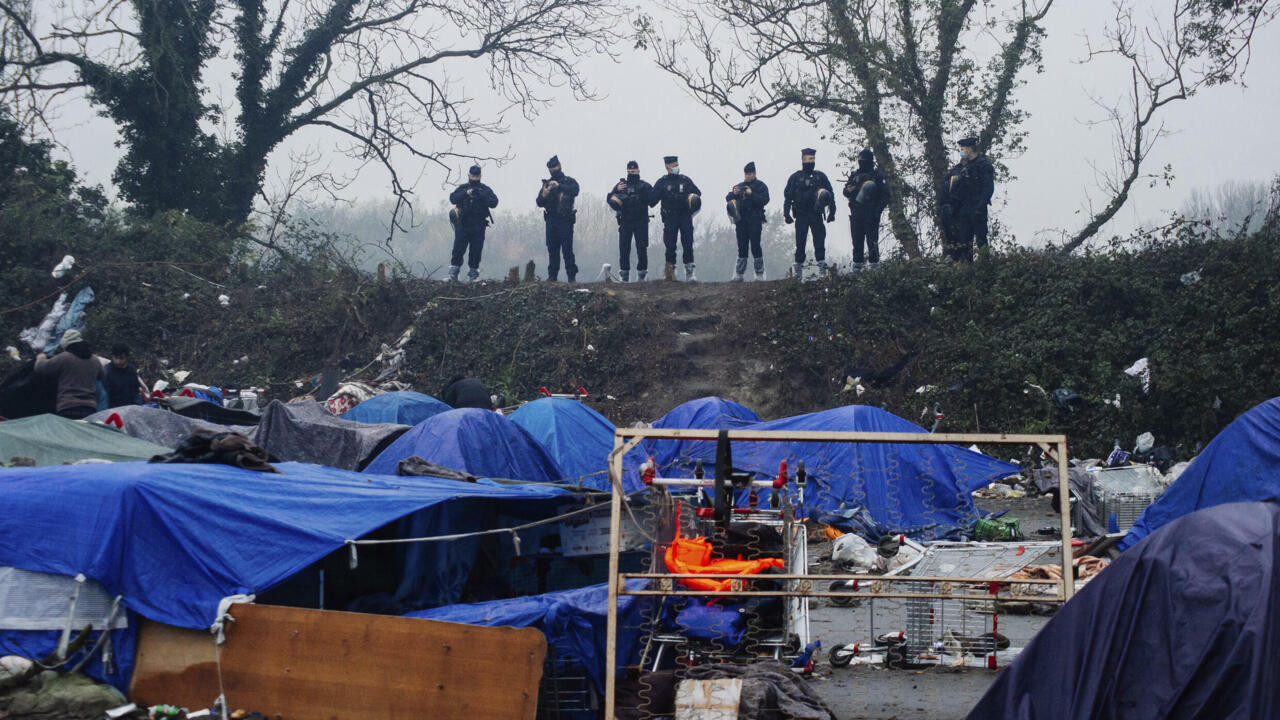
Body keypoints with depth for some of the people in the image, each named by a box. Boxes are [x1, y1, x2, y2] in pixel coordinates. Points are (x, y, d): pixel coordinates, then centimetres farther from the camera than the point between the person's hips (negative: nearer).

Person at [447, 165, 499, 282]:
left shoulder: (485, 189, 9)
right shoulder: (462, 188, 9)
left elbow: (494, 203, -4)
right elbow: (452, 198, -6)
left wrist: (482, 196, -19)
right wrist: (466, 193, -20)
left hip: (478, 228, 0)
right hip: (463, 226, 0)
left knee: (476, 252, 2)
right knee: (458, 250, -5)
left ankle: (473, 275, 12)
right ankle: (453, 275, -1)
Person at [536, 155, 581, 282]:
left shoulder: (569, 181, 5)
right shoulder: (547, 183, 16)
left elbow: (575, 191, -17)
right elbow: (539, 203, 12)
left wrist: (559, 186, -26)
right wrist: (544, 195, -10)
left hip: (565, 220, -4)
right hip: (551, 221, 4)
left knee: (567, 250, -8)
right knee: (552, 250, 6)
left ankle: (571, 276, -6)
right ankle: (552, 275, 11)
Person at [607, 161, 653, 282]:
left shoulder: (644, 186, 6)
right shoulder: (621, 185, 12)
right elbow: (609, 198, 6)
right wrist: (617, 190, -10)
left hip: (641, 222, -2)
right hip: (625, 222, 2)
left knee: (642, 249, -4)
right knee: (624, 249, 1)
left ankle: (641, 273, 3)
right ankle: (624, 274, 9)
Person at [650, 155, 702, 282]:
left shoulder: (685, 180, 9)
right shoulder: (662, 182, 4)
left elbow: (697, 192, 17)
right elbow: (652, 200, 2)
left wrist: (694, 198, 0)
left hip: (686, 217, 1)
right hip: (670, 218, -1)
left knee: (688, 245, -4)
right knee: (670, 245, 0)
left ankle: (689, 273, -2)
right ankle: (670, 271, 10)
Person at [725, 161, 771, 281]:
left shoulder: (761, 186, 3)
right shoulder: (739, 186, 17)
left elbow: (765, 200, -10)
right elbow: (727, 199, 14)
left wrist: (752, 194, -20)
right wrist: (733, 193, -7)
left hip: (755, 220, -4)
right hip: (741, 220, 4)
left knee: (755, 246, -8)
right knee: (742, 247, 5)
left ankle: (759, 274, -2)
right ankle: (739, 274, 8)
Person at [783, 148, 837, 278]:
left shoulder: (820, 176, 11)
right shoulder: (795, 177, 6)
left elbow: (830, 194, 12)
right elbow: (788, 196, 4)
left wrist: (832, 211, 5)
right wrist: (786, 213, -5)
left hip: (816, 215, 1)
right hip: (801, 215, -1)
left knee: (819, 240, -5)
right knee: (800, 242, 1)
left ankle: (821, 264, -3)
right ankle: (798, 266, 6)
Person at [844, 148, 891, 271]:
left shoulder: (878, 176, 4)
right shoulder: (854, 175, 17)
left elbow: (885, 195, -1)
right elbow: (846, 191, 13)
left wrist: (878, 209, -12)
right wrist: (851, 190, -11)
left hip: (871, 214, -4)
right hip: (856, 213, 4)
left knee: (872, 240, -6)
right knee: (857, 241, 4)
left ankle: (874, 263, -3)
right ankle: (857, 263, 9)